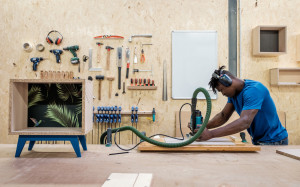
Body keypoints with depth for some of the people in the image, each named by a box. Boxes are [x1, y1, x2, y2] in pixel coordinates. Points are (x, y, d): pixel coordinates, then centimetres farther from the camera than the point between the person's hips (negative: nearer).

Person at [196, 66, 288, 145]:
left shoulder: (253, 90, -24)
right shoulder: (234, 93, 3)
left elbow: (245, 122, -34)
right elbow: (223, 116, 5)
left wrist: (210, 134, -38)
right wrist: (204, 126, -13)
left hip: (274, 141, -7)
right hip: (258, 141, 7)